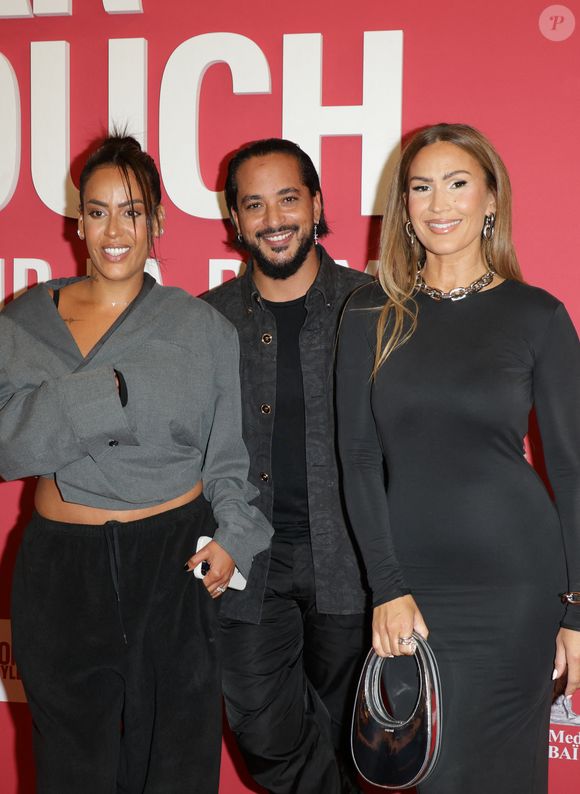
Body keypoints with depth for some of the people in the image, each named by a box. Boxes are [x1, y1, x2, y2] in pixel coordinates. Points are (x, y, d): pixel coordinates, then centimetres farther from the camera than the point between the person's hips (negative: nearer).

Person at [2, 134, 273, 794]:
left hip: (175, 564, 0)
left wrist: (234, 535, -8)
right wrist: (111, 392, -19)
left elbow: (232, 452, 6)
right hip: (62, 569, 1)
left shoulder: (199, 325, 3)